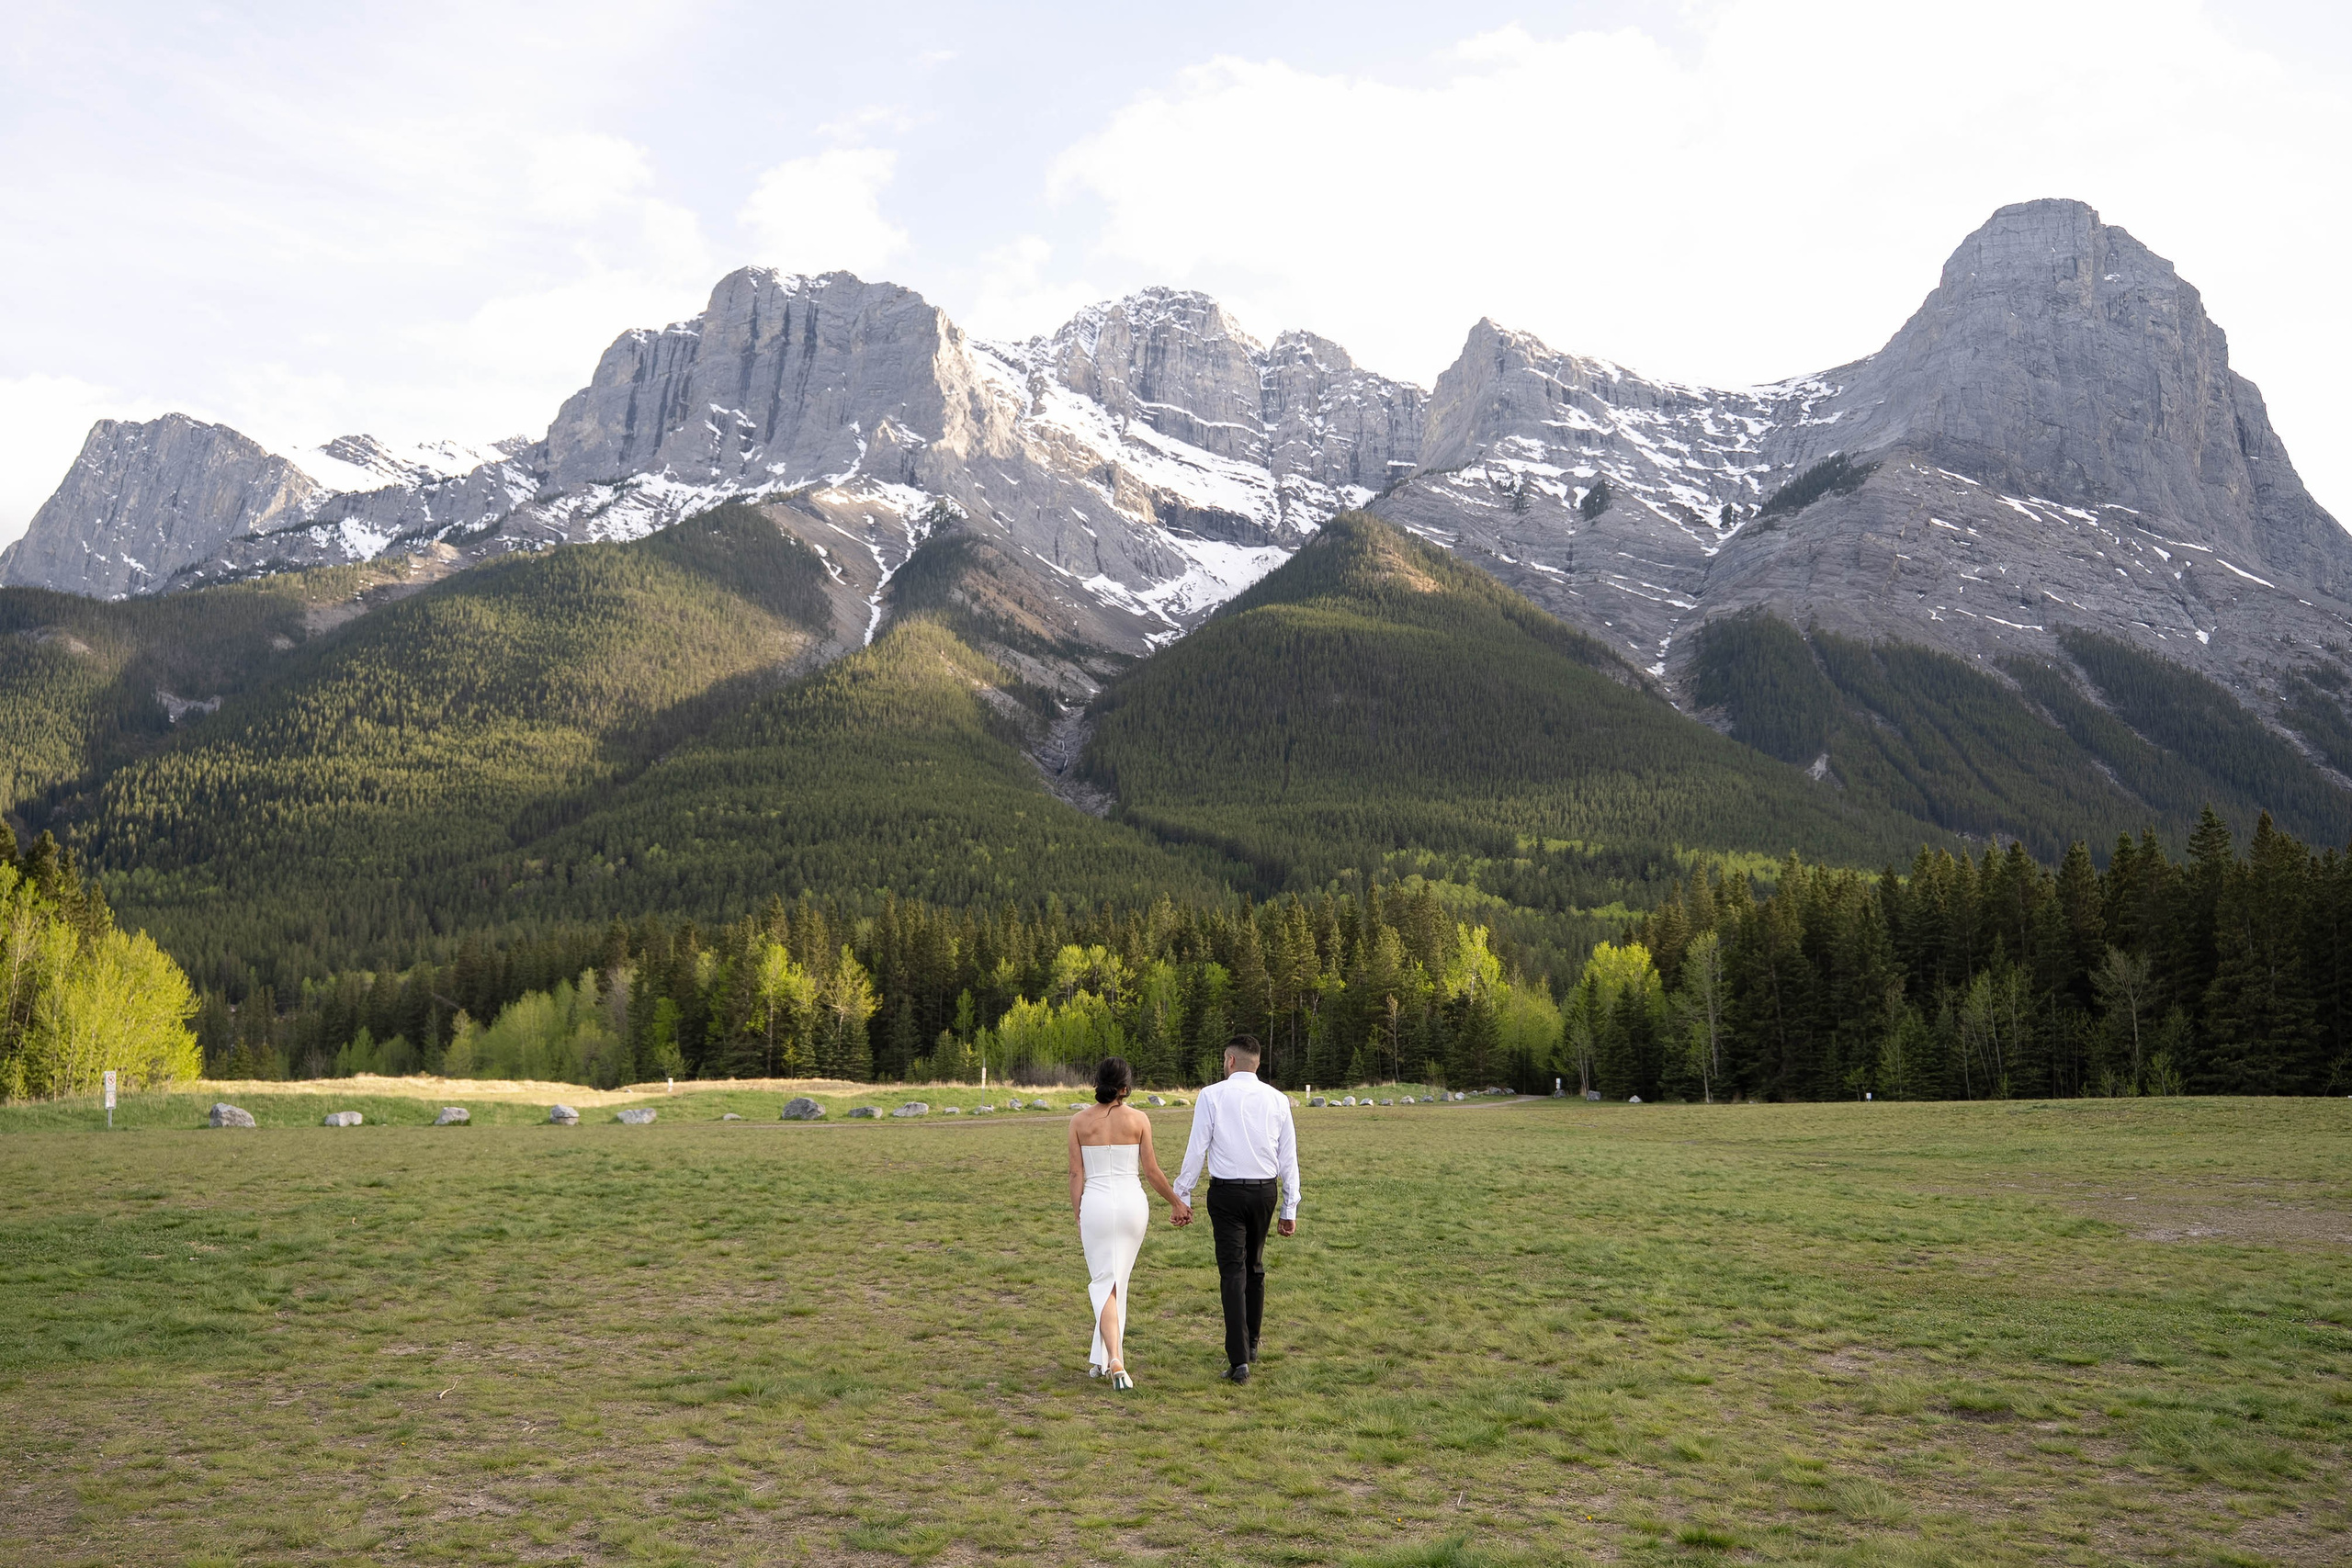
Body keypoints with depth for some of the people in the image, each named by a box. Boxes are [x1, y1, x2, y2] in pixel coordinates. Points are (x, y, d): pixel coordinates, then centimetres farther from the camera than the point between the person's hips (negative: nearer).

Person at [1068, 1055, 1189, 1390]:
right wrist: (1178, 1202, 14)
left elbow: (1076, 1174, -1)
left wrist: (1078, 1218, 7)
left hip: (1095, 1203, -1)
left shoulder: (1079, 1121, -1)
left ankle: (1114, 1361, -14)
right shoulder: (1138, 1119, -2)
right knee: (1119, 1280, 15)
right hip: (1132, 1201, 1)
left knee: (1104, 1282, 3)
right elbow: (1151, 1170, 1)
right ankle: (1102, 1359, 23)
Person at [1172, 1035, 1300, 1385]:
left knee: (1233, 1270, -3)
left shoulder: (1212, 1096, -6)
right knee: (1255, 1266, 19)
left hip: (1227, 1192, -3)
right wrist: (1290, 1208, 12)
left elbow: (1197, 1149, -6)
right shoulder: (1277, 1099, 3)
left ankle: (1239, 1359, -10)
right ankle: (1251, 1343, 31)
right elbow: (1289, 1157, 5)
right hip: (1265, 1191, 4)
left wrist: (1183, 1197, 2)